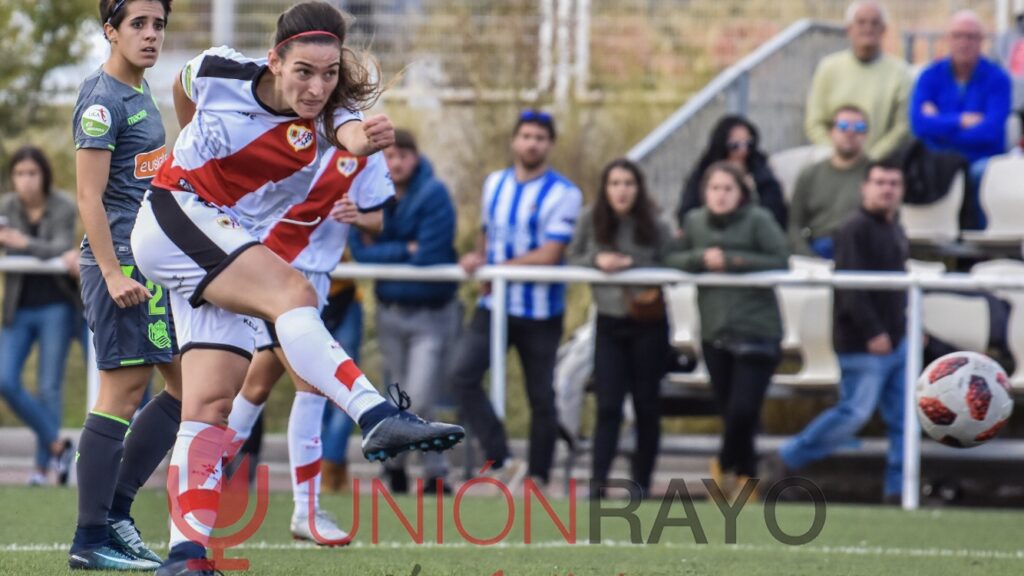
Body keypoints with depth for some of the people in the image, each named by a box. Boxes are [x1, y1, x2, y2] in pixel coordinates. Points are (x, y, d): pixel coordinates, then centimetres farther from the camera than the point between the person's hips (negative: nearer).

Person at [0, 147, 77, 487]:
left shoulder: (63, 209, -7)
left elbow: (61, 249, -20)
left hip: (55, 308, -3)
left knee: (48, 388, -2)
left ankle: (43, 466, 6)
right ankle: (56, 445, 5)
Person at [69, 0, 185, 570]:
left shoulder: (140, 93, 16)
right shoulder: (103, 100, -12)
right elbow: (90, 197, -17)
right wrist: (112, 273, -23)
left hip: (156, 263, 10)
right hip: (122, 261, -10)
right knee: (124, 391, -9)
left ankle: (115, 508, 14)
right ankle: (92, 539, -6)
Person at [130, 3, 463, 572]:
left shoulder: (327, 118, -7)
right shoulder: (219, 72, -8)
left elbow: (353, 134, -32)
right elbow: (183, 89, 17)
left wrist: (368, 139, -52)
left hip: (234, 257, 4)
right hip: (175, 214, -4)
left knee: (211, 403, -5)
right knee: (292, 291, -29)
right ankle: (379, 418, -48)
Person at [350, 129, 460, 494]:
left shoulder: (433, 196, -14)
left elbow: (429, 257, -21)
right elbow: (360, 251, -8)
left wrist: (384, 254, -11)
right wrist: (404, 250, -17)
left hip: (431, 314, -5)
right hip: (390, 310, 5)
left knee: (419, 402, -11)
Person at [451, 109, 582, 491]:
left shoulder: (563, 194, -8)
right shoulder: (494, 184, 10)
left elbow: (549, 254, -15)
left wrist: (493, 268, -15)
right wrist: (477, 257, -2)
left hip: (541, 312, -4)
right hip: (494, 305, 4)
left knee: (541, 396, 5)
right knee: (463, 373, -18)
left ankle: (538, 476, 19)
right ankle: (502, 461, -16)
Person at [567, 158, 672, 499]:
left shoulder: (654, 225, -6)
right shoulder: (591, 221, -3)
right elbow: (572, 260, 3)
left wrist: (633, 265, -16)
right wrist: (597, 260, -15)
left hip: (648, 323, 0)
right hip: (609, 322, 0)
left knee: (646, 406, 8)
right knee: (608, 406, -8)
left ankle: (642, 483, 18)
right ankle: (598, 482, -11)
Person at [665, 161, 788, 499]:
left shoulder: (758, 221, -6)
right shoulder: (695, 222, 10)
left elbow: (780, 262, -12)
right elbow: (672, 259, 10)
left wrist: (732, 260, -16)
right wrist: (701, 258, -9)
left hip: (757, 331, -4)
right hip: (715, 332, 4)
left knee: (743, 409, -13)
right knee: (728, 410, 8)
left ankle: (726, 465, 10)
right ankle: (744, 475, 25)